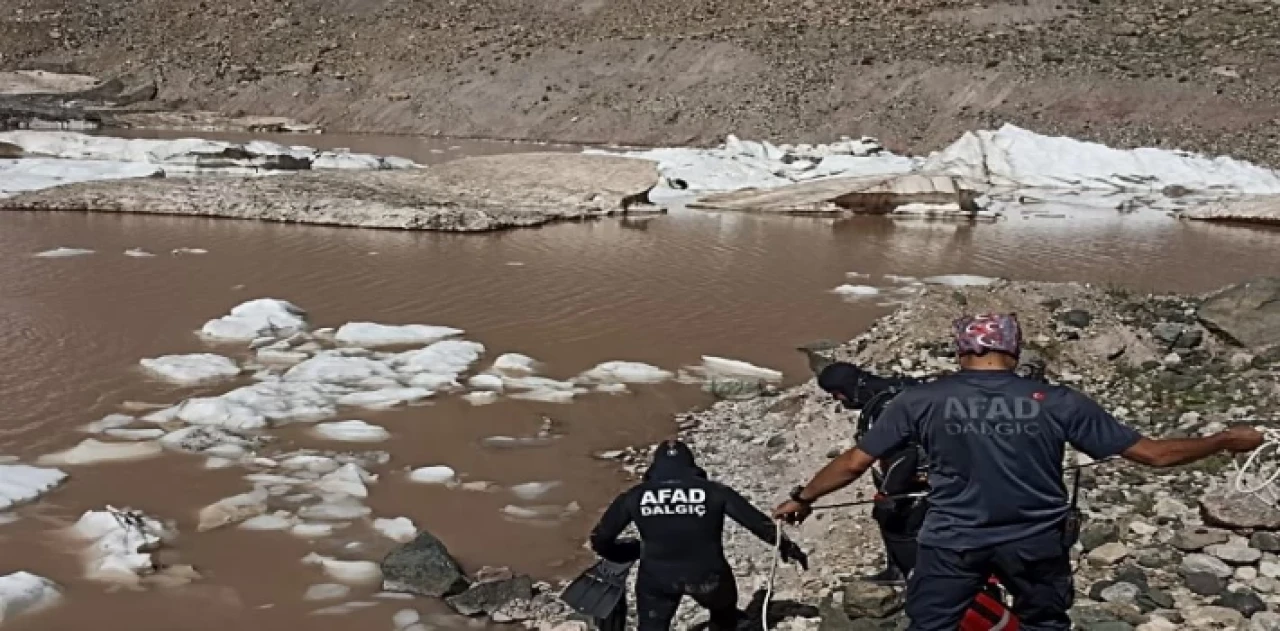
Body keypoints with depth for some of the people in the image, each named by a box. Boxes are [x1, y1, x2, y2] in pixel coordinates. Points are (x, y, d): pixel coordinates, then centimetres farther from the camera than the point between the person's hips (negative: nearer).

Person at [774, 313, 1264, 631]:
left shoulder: (921, 401, -9)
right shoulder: (1058, 402, -9)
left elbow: (854, 463, -3)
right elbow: (1151, 453, -4)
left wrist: (801, 499, 14)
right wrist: (1226, 441, 11)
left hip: (951, 544, -1)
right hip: (1036, 544, 1)